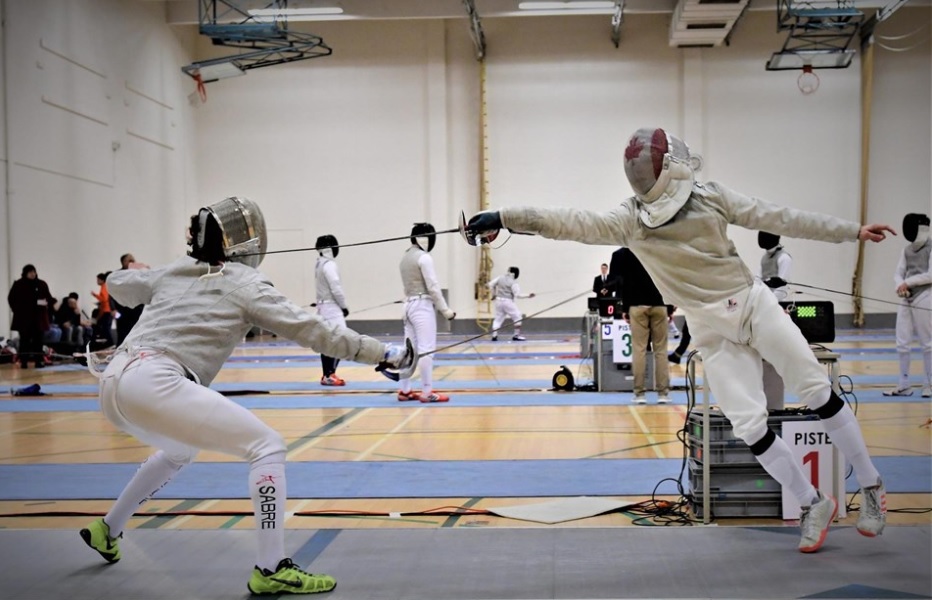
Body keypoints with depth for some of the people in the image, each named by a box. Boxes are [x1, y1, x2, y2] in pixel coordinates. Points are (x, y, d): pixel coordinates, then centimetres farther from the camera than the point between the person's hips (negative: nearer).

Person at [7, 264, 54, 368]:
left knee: (38, 340, 3)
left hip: (39, 318, 2)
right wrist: (17, 310, -3)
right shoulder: (18, 284, 1)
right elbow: (11, 298, 5)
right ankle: (23, 361, 3)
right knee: (24, 340, 0)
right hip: (24, 317, -2)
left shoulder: (42, 284, 7)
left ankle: (39, 361, 6)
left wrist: (48, 302, -13)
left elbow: (49, 297, 10)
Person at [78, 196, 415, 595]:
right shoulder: (245, 284, 4)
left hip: (116, 382, 8)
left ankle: (107, 529, 48)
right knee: (268, 447, -4)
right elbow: (314, 331, -1)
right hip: (153, 385, -8)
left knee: (180, 451, 37)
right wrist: (385, 354, 1)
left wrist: (138, 273, 62)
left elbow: (119, 286, 39)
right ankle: (270, 570, -9)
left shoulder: (173, 272, 23)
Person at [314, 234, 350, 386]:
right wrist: (344, 306, -9)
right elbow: (335, 288, -21)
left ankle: (327, 376, 13)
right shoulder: (329, 265, -17)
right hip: (332, 307, -9)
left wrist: (340, 306, 15)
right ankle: (329, 375, -11)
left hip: (324, 307, 9)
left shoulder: (319, 264, 12)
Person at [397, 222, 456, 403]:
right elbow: (433, 287, -16)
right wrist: (445, 309, -11)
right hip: (422, 306, -9)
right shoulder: (424, 257, -13)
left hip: (409, 305, 9)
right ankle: (427, 392, -8)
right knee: (426, 350, -7)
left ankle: (405, 391, 12)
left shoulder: (405, 257, 13)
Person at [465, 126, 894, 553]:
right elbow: (573, 224, -20)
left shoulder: (710, 195, -7)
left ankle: (870, 486, 19)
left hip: (754, 306, 0)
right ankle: (813, 505, 15)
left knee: (818, 393, -2)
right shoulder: (630, 218, -9)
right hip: (713, 333, 0)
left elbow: (779, 219, -3)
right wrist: (503, 218, -32)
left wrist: (850, 230, -2)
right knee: (750, 427, -7)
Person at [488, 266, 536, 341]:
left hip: (499, 301, 5)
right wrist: (528, 295, -13)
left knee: (498, 319, 13)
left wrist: (493, 294, 15)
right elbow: (517, 295, -17)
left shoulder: (500, 277, 2)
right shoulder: (513, 282, -12)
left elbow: (491, 284, 3)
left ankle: (494, 336, -1)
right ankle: (516, 335, 1)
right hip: (508, 302, -5)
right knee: (517, 317, 7)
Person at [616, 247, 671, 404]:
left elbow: (625, 281, 0)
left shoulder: (626, 252, 2)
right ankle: (663, 392, 2)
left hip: (637, 305, -1)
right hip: (659, 304, 1)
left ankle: (639, 393, -2)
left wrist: (624, 308, 4)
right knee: (661, 350, 3)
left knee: (639, 350, -1)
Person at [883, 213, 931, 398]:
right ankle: (904, 386, 11)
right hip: (906, 300, 6)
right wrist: (900, 285, -12)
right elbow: (898, 274, 9)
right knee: (902, 344, 4)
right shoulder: (907, 249, 11)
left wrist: (908, 282, -17)